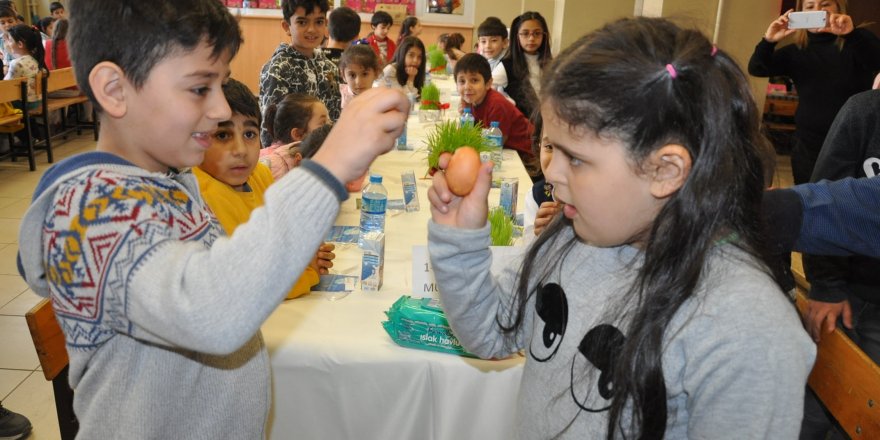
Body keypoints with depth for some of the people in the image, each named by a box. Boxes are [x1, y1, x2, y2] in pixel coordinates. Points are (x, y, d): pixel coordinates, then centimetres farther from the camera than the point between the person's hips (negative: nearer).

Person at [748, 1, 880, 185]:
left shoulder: (856, 42, -3)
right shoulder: (795, 52, 4)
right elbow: (757, 69, -9)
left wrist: (852, 33, -38)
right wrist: (768, 41, -28)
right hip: (808, 146, 2)